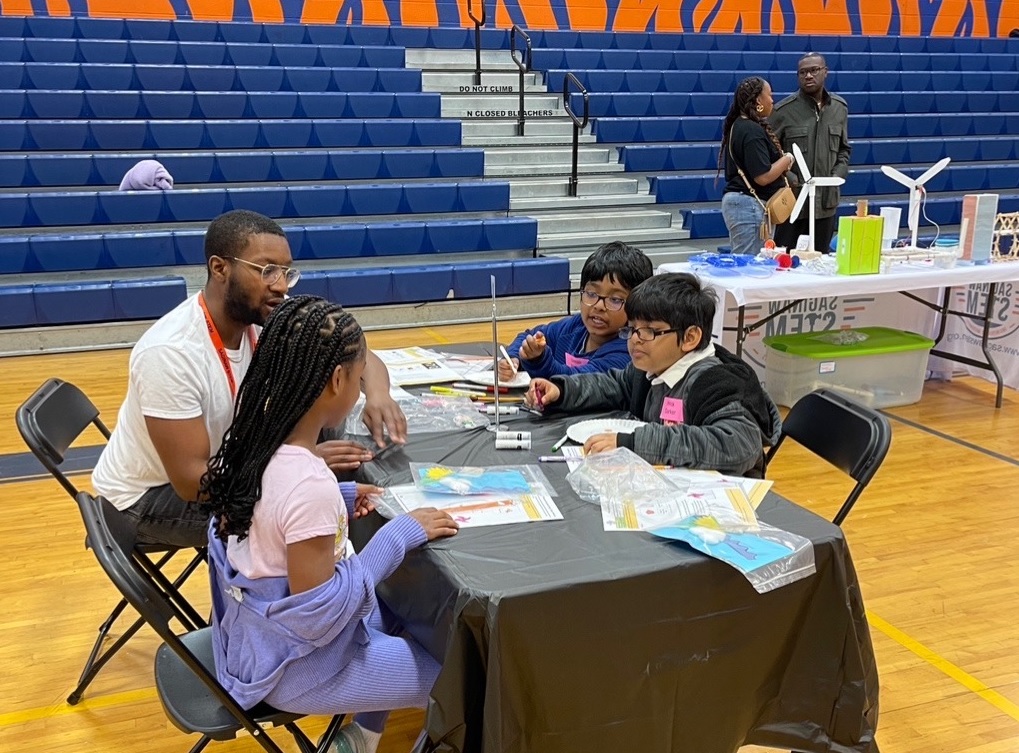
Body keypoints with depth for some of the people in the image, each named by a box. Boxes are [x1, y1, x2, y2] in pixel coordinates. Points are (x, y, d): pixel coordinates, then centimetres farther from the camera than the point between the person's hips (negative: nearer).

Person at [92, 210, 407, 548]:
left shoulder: (267, 318, -14)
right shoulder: (170, 352, -32)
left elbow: (358, 354, -6)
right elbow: (191, 481, -31)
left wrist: (377, 395, -29)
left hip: (208, 465, 7)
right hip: (144, 497, -6)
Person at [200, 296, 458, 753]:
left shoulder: (256, 437, -9)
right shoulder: (309, 484, -34)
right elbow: (317, 616, -28)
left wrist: (339, 500, 2)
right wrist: (400, 534, -23)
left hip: (257, 634, 8)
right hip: (293, 666, -8)